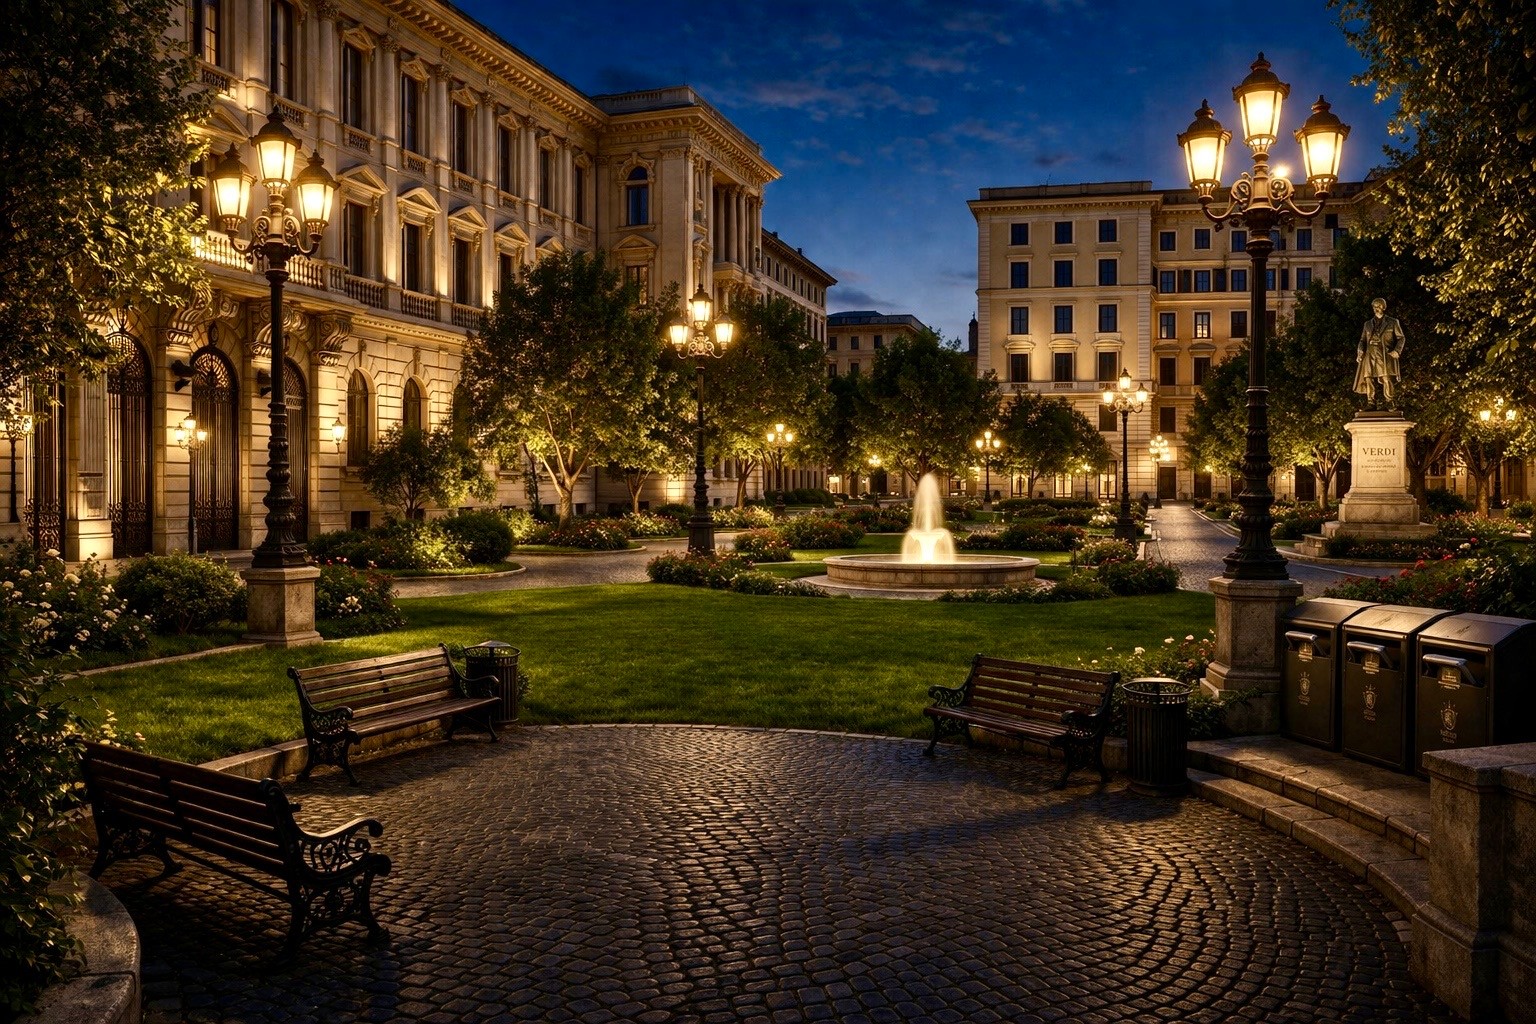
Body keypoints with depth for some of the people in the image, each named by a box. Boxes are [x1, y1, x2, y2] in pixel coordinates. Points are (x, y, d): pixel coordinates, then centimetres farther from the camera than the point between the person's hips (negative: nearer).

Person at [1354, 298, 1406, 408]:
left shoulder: (1393, 322, 14)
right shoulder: (1368, 324, 23)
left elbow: (1401, 338, 11)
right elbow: (1362, 340, 20)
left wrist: (1397, 351, -6)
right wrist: (1360, 351, 0)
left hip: (1385, 355, -3)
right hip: (1370, 355, 3)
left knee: (1386, 378, -17)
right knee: (1368, 379, -8)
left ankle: (1388, 403, -14)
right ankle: (1372, 404, -5)